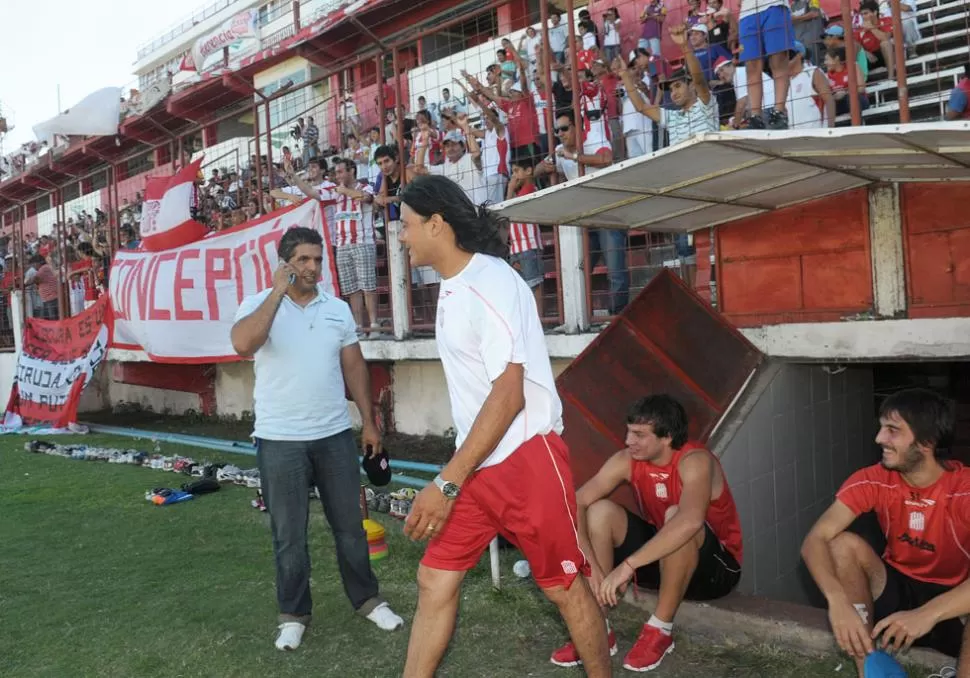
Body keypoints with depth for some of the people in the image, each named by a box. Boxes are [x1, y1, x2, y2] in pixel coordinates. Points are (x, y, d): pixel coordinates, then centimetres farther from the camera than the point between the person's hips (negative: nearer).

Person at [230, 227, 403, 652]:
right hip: (280, 440, -3)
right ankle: (294, 613, 25)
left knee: (349, 524, 13)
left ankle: (367, 599, 29)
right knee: (289, 534, 8)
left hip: (335, 435, 3)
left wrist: (368, 421, 9)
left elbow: (354, 366, 10)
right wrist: (278, 292, -23)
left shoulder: (338, 309, 6)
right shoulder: (259, 304, -6)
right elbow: (243, 345, -27)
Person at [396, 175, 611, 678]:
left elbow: (509, 395, -23)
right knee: (434, 579, 9)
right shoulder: (451, 287, 10)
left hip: (526, 457, -8)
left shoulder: (491, 282, -18)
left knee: (563, 586, 7)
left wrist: (446, 483, -24)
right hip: (477, 462, 8)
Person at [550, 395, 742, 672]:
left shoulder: (694, 461, -27)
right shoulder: (627, 461, -11)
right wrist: (590, 563, -30)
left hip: (715, 567, -5)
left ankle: (660, 630, -19)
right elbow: (576, 503, -16)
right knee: (600, 511, -15)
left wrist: (628, 565, -48)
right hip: (661, 560, 6)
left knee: (675, 515, -36)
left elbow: (690, 521, -47)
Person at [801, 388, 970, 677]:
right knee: (844, 544, -24)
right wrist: (838, 600, -40)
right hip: (897, 589, 3)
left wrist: (927, 614, -47)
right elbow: (815, 540, -23)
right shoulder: (873, 481, -13)